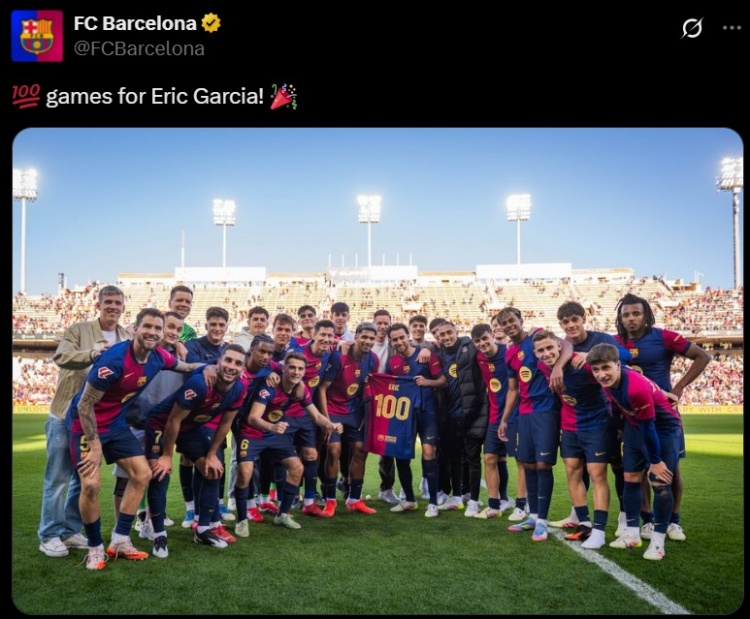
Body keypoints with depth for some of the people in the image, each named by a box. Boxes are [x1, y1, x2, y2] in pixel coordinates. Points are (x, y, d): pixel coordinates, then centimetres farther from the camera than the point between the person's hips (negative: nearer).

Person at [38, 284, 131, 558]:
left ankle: (71, 531, 23)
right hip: (66, 415, -4)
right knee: (58, 477, 1)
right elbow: (61, 356, -23)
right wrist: (92, 354, -39)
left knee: (84, 478, 11)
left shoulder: (128, 338, 7)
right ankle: (50, 535, 10)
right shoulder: (78, 330, -5)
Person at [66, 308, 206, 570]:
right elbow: (85, 405, -24)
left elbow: (186, 367, 15)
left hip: (116, 423, 7)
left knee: (142, 474, 3)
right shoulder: (114, 359, -30)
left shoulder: (159, 358, -9)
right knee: (91, 485, -18)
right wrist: (95, 446, -21)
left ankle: (120, 541, 14)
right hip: (86, 423, -7)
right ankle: (95, 548, 4)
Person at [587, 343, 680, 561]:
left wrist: (656, 460, -17)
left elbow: (648, 427, -27)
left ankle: (658, 541, 0)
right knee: (630, 478, 9)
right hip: (636, 426, 8)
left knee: (660, 482, -10)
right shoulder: (609, 380, -17)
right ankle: (632, 534, 19)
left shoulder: (637, 388, -38)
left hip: (664, 428, -8)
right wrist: (623, 435, 15)